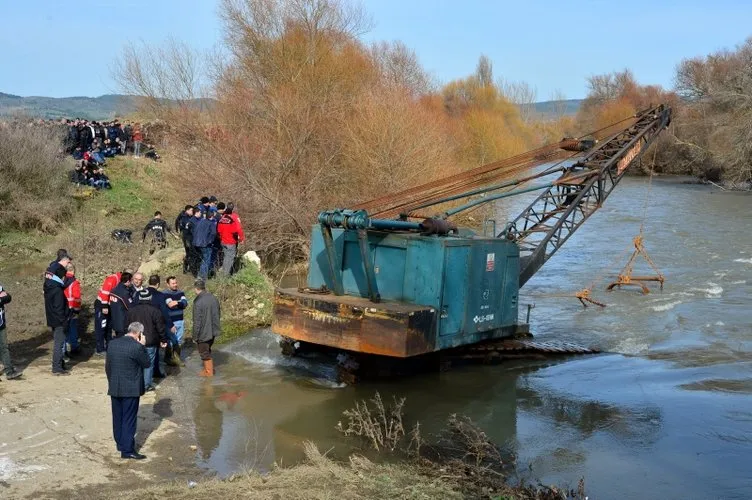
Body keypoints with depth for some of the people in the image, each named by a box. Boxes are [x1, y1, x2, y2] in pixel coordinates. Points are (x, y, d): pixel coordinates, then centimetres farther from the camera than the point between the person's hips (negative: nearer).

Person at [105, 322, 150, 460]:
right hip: (131, 389, -6)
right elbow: (146, 363, -6)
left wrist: (111, 381, 19)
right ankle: (127, 450, 2)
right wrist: (142, 346, -3)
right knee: (129, 420, 0)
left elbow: (107, 366, 9)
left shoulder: (113, 343, 4)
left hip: (114, 388, 7)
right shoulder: (136, 346, -18)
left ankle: (120, 443, 28)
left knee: (117, 417, 16)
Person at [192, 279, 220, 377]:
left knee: (204, 352, 10)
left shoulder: (198, 302, -23)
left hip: (203, 333, -7)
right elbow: (217, 315, 10)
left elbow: (197, 321, -20)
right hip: (213, 331, 7)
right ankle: (210, 367, 34)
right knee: (208, 350, 24)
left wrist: (195, 336, -10)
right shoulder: (213, 298, -1)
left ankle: (209, 371, 20)